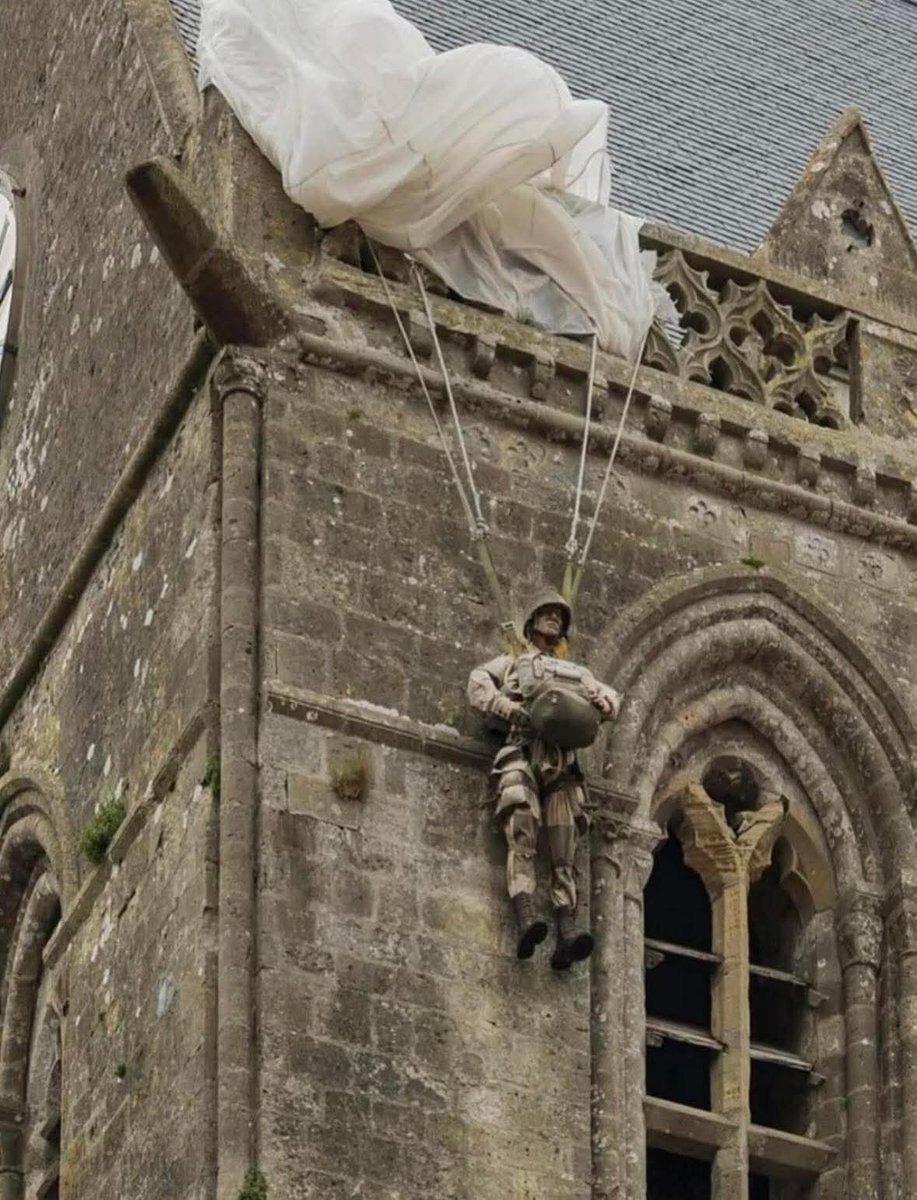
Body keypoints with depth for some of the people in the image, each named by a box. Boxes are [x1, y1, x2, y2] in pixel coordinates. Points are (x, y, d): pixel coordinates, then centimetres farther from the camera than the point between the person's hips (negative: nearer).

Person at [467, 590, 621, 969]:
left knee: (564, 851, -14)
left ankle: (567, 930, -29)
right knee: (522, 838, -24)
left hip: (562, 762, 3)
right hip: (522, 752, -3)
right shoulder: (511, 662, 30)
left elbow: (611, 698, 24)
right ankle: (526, 919, -41)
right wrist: (510, 708, -8)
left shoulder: (577, 673, 39)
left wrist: (599, 703, -2)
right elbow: (478, 684, 11)